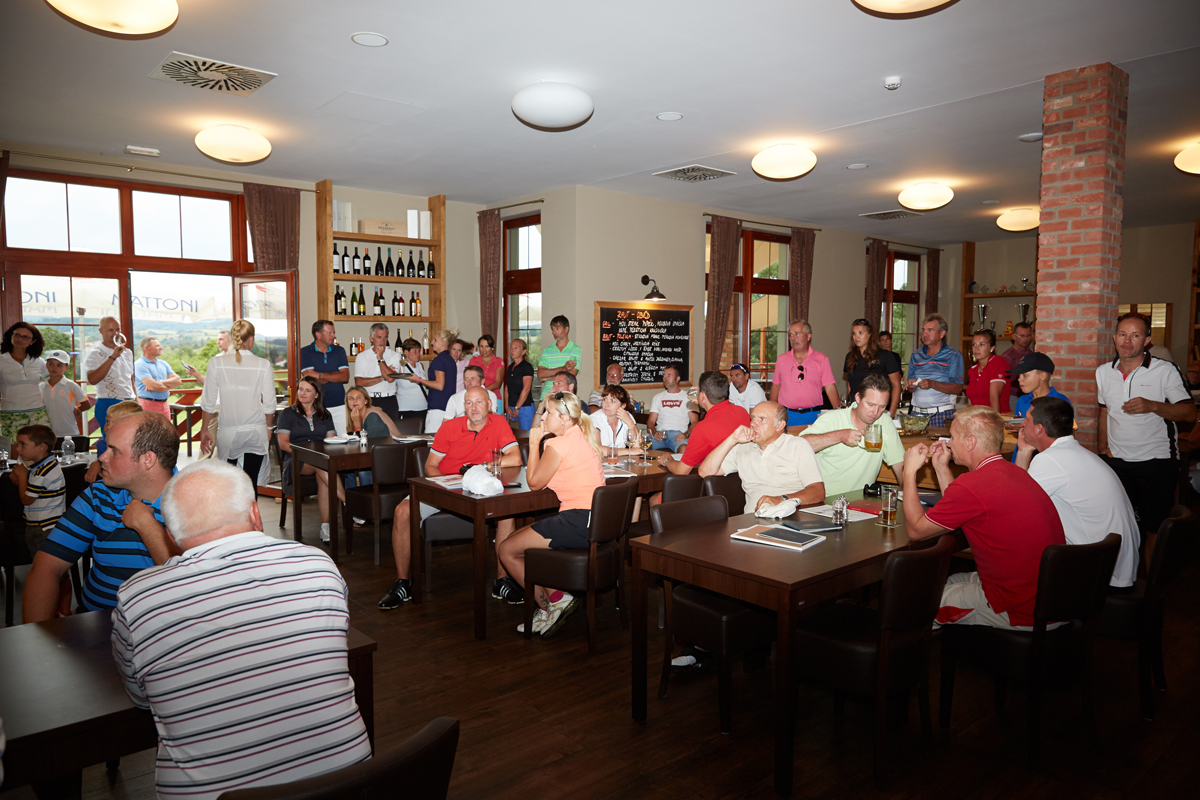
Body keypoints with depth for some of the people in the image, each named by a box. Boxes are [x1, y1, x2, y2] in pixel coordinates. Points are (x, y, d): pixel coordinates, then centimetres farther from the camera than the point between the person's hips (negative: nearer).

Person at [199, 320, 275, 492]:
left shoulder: (217, 363, -6)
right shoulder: (263, 365, -6)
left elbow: (208, 402, -1)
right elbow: (269, 403, -1)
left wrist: (205, 430, 11)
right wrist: (269, 427, 14)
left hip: (229, 430, 0)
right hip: (256, 430, 0)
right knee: (251, 480, 4)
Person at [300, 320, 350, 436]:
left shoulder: (339, 351, 11)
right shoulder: (304, 352, 2)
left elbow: (345, 377, -1)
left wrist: (320, 375, -9)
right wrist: (335, 375, -4)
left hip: (339, 406, 3)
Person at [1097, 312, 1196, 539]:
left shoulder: (1165, 371, -6)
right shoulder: (1103, 372, 7)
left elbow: (1190, 413, -10)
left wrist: (1152, 406, -25)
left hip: (1156, 462, -4)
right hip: (1116, 461, 4)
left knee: (1156, 528, 1)